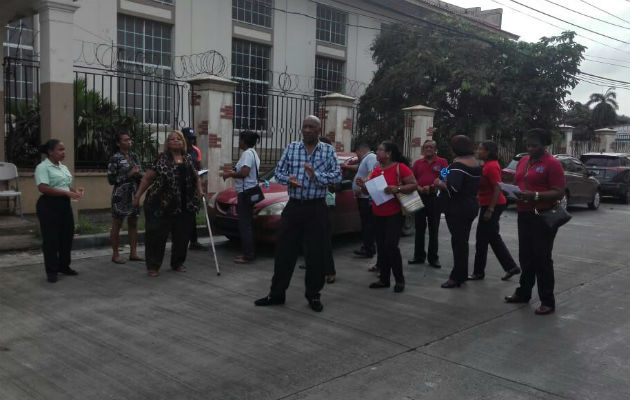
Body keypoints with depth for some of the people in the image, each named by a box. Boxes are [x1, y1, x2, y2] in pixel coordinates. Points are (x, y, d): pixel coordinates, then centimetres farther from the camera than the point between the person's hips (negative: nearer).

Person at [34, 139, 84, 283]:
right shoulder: (43, 167, -10)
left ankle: (64, 266, 26)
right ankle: (51, 271, 8)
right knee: (51, 238, -1)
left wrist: (75, 189, 1)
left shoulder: (63, 167, 15)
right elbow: (43, 188, -22)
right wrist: (67, 193, -27)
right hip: (49, 205, -8)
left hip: (64, 204, 8)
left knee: (67, 235, 11)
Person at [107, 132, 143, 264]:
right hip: (121, 195, -6)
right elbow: (111, 179, -10)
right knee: (117, 225, 1)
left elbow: (141, 173, 17)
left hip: (134, 194, 6)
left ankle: (133, 253, 16)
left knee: (133, 223, 9)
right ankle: (115, 254, 8)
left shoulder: (134, 156, 11)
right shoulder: (115, 158, -7)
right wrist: (129, 175, -15)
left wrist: (137, 173, -6)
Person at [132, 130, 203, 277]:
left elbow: (196, 178, 22)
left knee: (182, 236, 10)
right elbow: (147, 178, -2)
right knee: (156, 235, -1)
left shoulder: (188, 159, 12)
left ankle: (178, 263, 28)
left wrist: (199, 191, 4)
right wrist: (137, 196, -6)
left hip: (185, 207, 4)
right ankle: (153, 266, 12)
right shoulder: (162, 159, -1)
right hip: (161, 205, -4)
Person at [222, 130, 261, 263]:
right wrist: (233, 173, 20)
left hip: (245, 192, -11)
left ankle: (248, 255, -6)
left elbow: (244, 173, -24)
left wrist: (229, 174, -10)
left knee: (244, 224, -8)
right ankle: (248, 253, 20)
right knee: (247, 224, 14)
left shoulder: (247, 153, -14)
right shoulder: (253, 153, 18)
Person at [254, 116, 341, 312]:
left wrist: (316, 175, -20)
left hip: (317, 209, -1)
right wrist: (288, 179, -14)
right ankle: (276, 293, 16)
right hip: (293, 206, 2)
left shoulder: (328, 151, 2)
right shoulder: (291, 148, 7)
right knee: (284, 250, 5)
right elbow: (278, 171, 8)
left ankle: (313, 295, 19)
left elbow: (337, 176, -5)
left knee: (316, 254, 5)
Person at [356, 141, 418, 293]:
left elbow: (414, 184, -12)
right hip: (378, 215, 7)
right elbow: (369, 190, 18)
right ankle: (384, 279, 20)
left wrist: (397, 188, -26)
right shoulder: (376, 170, 12)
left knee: (391, 245, -12)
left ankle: (399, 280, 3)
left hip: (395, 214, -7)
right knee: (381, 247, 10)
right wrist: (362, 185, -3)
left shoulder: (400, 167, -8)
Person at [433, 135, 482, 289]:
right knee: (463, 241, 17)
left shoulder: (458, 164, -19)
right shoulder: (475, 163, 10)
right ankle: (462, 274, 26)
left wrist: (440, 183, -12)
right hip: (471, 205, 9)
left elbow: (453, 188, -30)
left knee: (458, 242, -3)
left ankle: (457, 277, 4)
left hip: (457, 209, -9)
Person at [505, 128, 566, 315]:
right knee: (526, 256, 15)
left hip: (543, 216, -7)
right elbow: (517, 183, 21)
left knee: (542, 259, -4)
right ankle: (523, 293, 27)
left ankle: (548, 302, 4)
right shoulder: (523, 161, 13)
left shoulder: (552, 164, -9)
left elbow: (559, 193, -14)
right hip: (524, 215, 7)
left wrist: (534, 195, -25)